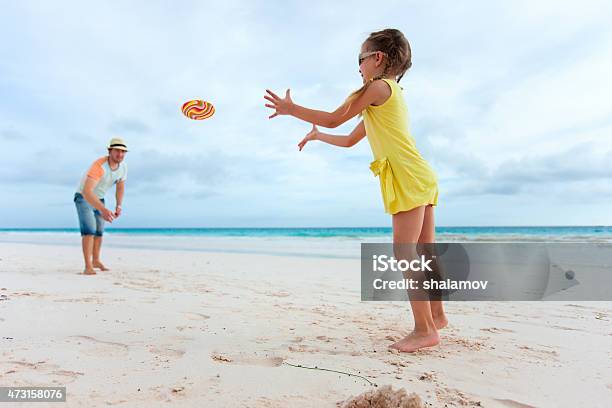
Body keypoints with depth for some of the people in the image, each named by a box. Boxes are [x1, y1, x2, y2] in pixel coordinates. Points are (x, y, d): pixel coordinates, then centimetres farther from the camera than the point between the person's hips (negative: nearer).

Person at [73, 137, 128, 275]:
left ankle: (95, 261, 32)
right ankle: (88, 267, -19)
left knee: (99, 231, 15)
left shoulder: (123, 166, -14)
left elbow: (120, 187, 2)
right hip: (83, 197, -7)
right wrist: (103, 210, -59)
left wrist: (118, 206, -12)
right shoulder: (99, 166, -38)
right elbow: (86, 191, -47)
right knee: (89, 229, -21)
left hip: (99, 199, 7)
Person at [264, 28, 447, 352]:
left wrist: (291, 109, 4)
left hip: (409, 177, -10)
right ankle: (436, 315, 22)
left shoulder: (379, 86, -2)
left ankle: (424, 329, -5)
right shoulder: (388, 96, 28)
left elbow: (333, 119, -5)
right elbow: (349, 140, 29)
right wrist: (317, 136, 35)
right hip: (418, 179, 10)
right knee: (422, 253, 12)